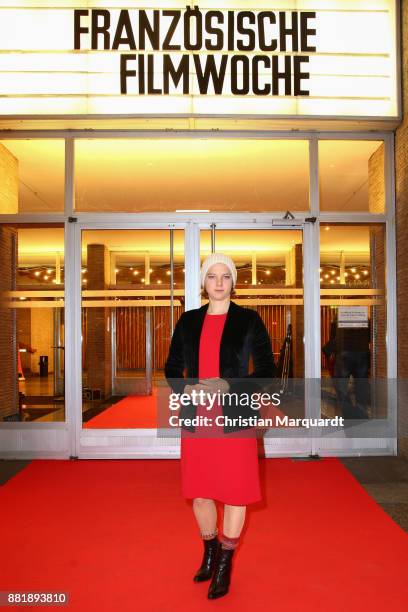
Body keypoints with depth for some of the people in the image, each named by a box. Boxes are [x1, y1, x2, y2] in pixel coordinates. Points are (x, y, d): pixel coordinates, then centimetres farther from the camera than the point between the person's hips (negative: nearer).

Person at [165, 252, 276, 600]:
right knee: (199, 492, 13)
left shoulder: (249, 320, -2)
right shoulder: (188, 321, 6)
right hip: (196, 420, 3)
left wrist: (228, 386, -18)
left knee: (235, 492, 6)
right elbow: (172, 368, 11)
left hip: (235, 420, -3)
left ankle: (225, 564, 28)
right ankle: (210, 551, 40)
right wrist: (185, 389, -10)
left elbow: (267, 370, -4)